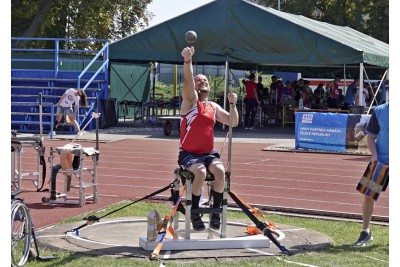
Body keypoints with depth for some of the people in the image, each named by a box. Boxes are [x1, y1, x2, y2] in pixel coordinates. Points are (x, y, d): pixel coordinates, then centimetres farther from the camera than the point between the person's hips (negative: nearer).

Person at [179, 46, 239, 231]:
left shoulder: (214, 107, 14)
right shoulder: (191, 100, -1)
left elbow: (233, 122, 13)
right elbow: (187, 81, -19)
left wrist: (233, 104, -5)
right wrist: (188, 60, -35)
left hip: (209, 153, 4)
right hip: (188, 154, -4)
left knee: (220, 170, -27)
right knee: (201, 172, -33)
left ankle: (216, 211, -11)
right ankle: (194, 213, -16)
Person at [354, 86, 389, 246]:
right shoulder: (379, 111, 0)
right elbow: (371, 136, 5)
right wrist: (374, 154, -10)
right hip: (381, 162, 1)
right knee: (369, 195, 1)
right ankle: (366, 232, 15)